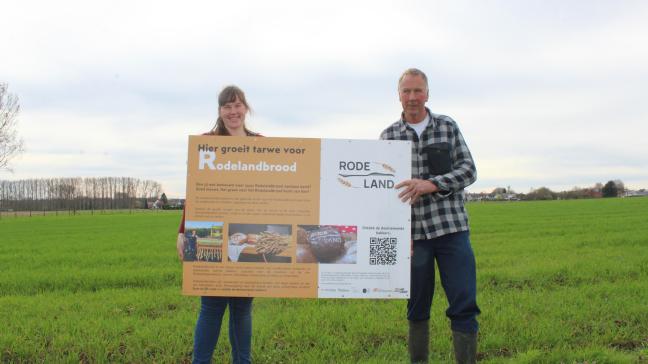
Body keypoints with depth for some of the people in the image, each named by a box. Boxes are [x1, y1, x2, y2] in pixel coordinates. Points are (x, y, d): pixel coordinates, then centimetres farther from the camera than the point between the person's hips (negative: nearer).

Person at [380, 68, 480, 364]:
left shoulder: (448, 127, 6)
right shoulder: (388, 136, 7)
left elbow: (468, 170, -1)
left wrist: (430, 184, -18)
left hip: (452, 228, 0)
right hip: (412, 232, 0)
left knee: (464, 305, -2)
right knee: (417, 308, 8)